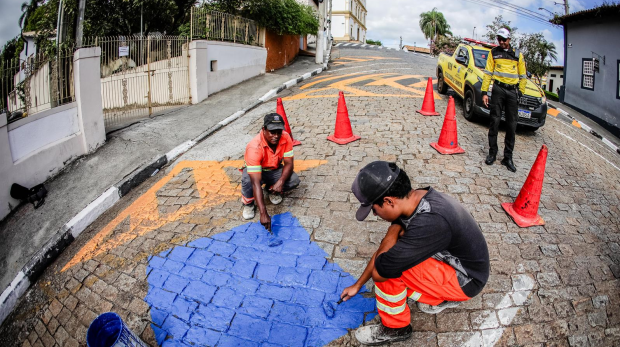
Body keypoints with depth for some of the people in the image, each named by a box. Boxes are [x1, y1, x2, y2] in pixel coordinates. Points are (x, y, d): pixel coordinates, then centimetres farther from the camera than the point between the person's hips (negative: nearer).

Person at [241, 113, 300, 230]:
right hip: (255, 171, -4)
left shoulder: (286, 138, -24)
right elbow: (256, 182, -44)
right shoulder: (254, 147, -38)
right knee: (247, 180, -38)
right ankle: (248, 203, -4)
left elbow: (289, 163, -17)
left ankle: (271, 189, 9)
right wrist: (263, 213, -50)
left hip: (275, 170, 4)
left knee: (294, 180, -24)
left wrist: (280, 182, -39)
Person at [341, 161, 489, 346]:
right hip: (460, 263, 8)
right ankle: (440, 298, 17)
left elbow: (379, 272, -33)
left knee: (386, 269, -21)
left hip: (465, 280, -8)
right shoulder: (415, 200, -9)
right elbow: (384, 249, 3)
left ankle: (396, 328, 4)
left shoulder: (430, 222, -37)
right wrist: (357, 285, 11)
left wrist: (393, 234, -17)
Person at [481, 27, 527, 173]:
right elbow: (488, 73, 5)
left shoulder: (517, 54, 9)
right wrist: (484, 92, -2)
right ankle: (492, 153, 9)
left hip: (512, 91, 1)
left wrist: (520, 93, 6)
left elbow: (523, 76, 13)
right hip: (498, 89, -1)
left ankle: (508, 157, 7)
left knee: (512, 125, 1)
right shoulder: (494, 53, 7)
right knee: (495, 121, -2)